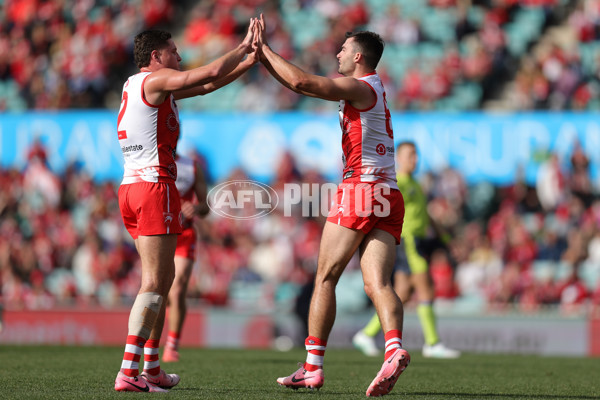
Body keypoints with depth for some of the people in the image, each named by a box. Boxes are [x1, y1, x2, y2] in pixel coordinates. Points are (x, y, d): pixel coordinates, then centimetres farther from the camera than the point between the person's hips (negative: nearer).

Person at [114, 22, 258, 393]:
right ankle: (129, 372, -19)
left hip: (131, 188, 10)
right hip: (155, 185, -10)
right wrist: (242, 48, 1)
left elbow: (205, 85, 24)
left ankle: (152, 367, 19)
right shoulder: (155, 80, -6)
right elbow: (210, 73, -15)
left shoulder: (137, 85, 22)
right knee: (154, 282, -12)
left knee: (165, 277, 17)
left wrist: (247, 62, 20)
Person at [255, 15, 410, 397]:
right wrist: (263, 56, 19)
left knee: (326, 278, 1)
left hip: (360, 190, -8)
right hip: (389, 197, 8)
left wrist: (265, 50, -6)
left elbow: (302, 82, -17)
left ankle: (313, 366, 1)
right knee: (378, 283, -6)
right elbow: (303, 83, 23)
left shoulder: (361, 87, -5)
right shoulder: (370, 89, 23)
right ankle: (394, 348, -31)